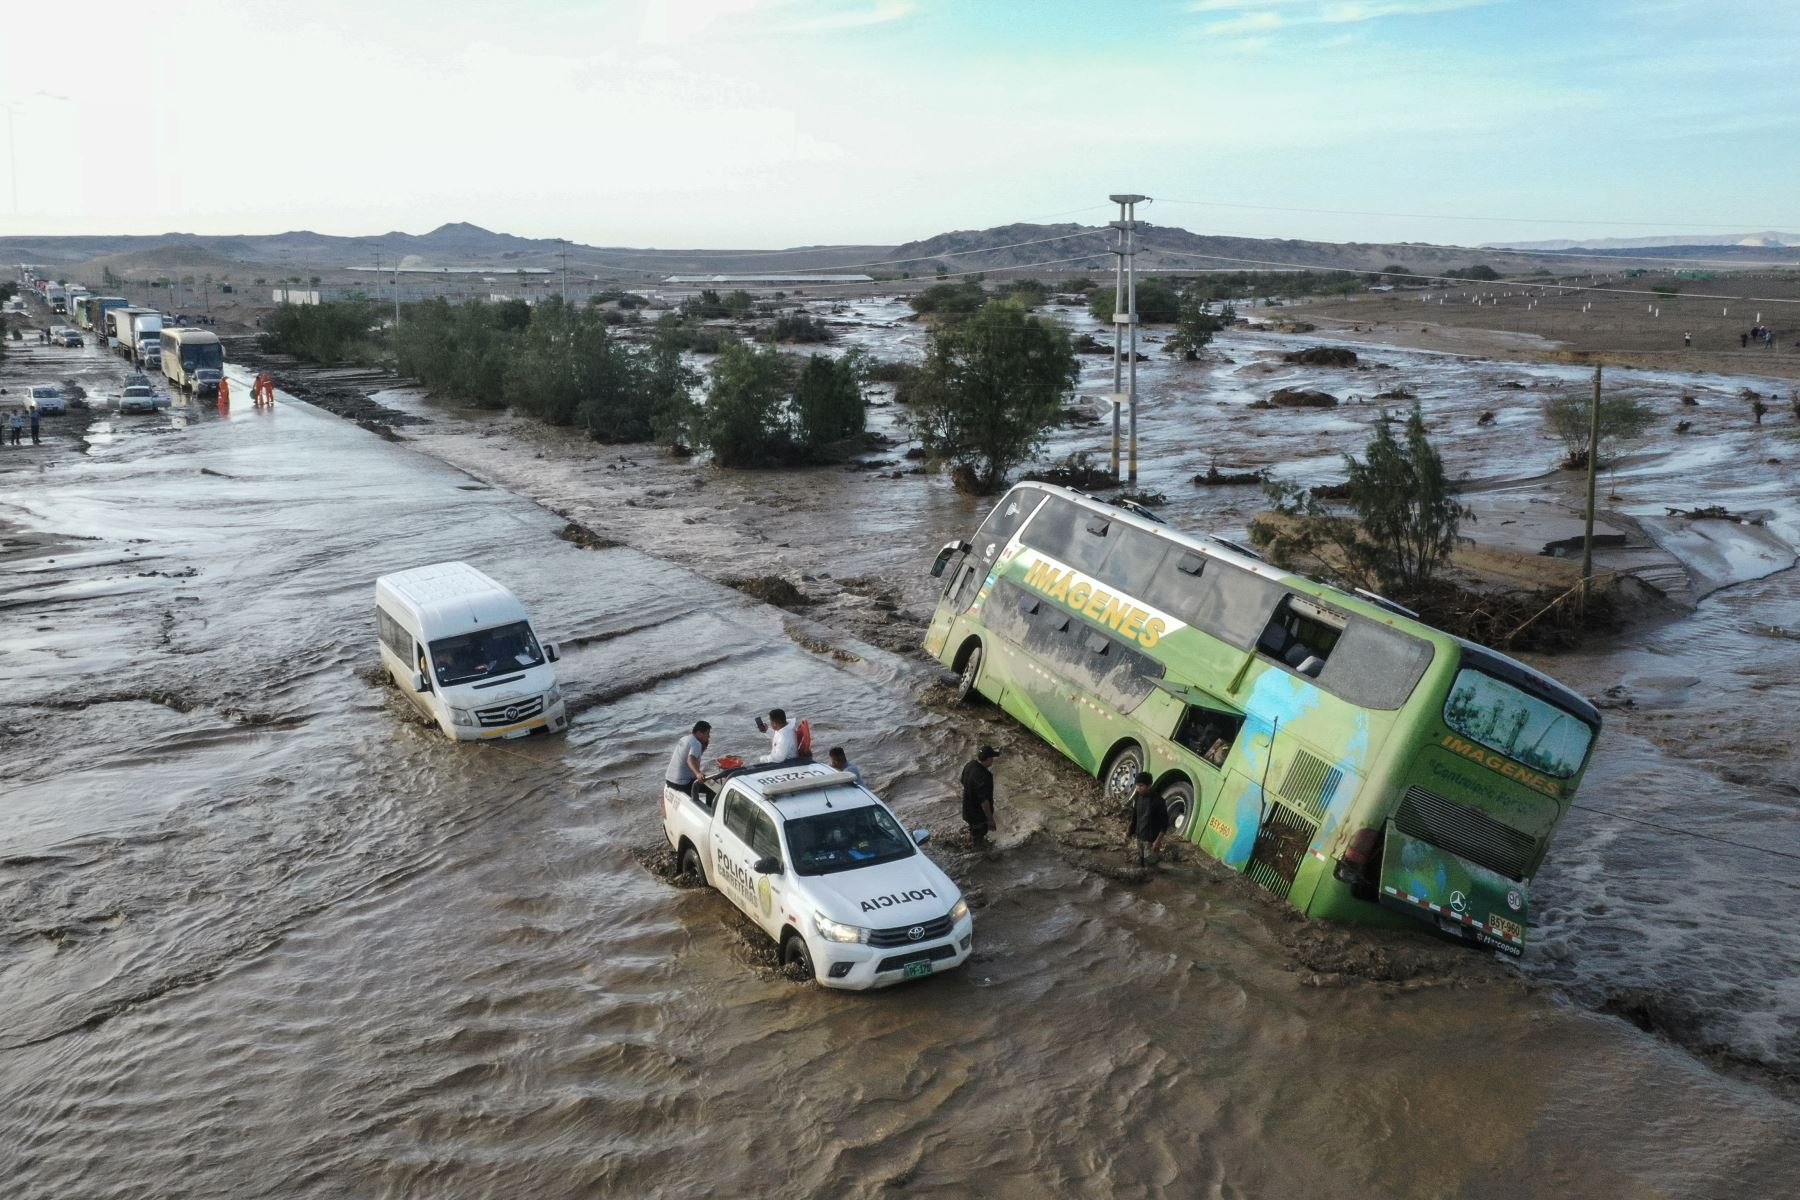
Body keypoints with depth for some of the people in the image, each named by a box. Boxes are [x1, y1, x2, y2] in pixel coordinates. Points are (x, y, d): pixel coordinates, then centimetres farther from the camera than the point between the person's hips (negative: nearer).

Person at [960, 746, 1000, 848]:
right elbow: (984, 801, -32)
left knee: (973, 832, 34)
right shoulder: (982, 777, -38)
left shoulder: (969, 766, -10)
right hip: (979, 814, -8)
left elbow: (963, 783, 8)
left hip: (968, 808, 8)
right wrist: (990, 819, -21)